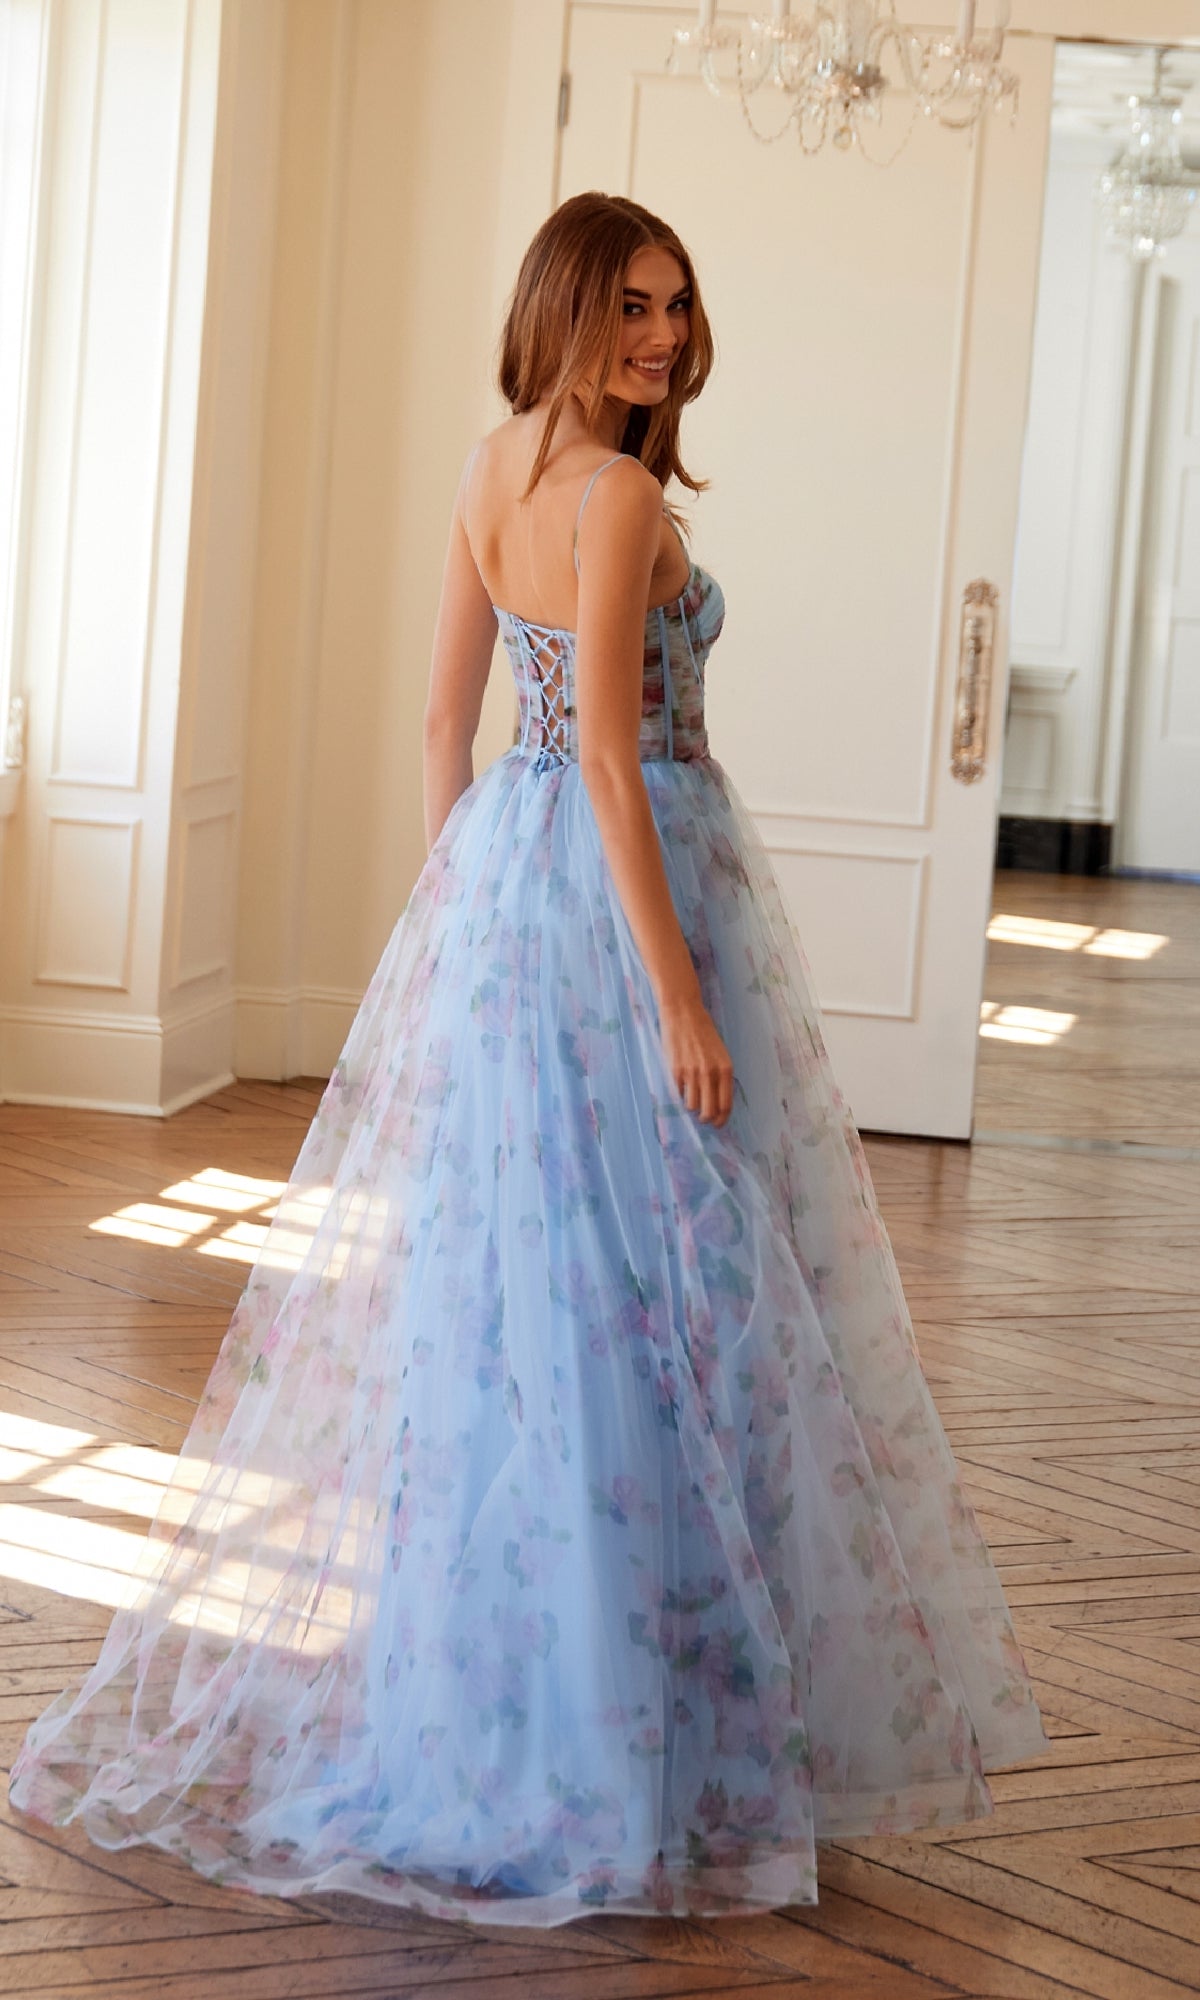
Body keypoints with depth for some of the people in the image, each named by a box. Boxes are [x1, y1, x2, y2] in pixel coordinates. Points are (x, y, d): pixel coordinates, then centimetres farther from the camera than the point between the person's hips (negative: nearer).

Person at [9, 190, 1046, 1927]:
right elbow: (608, 752, -21)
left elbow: (448, 716, 15)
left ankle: (448, 1682, 21)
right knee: (637, 1283, -3)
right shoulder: (616, 492, -16)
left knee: (486, 1267, 13)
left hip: (500, 872, 9)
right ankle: (616, 1728, 2)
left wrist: (463, 904, 22)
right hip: (618, 885, -9)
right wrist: (679, 990, -21)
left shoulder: (493, 469, 10)